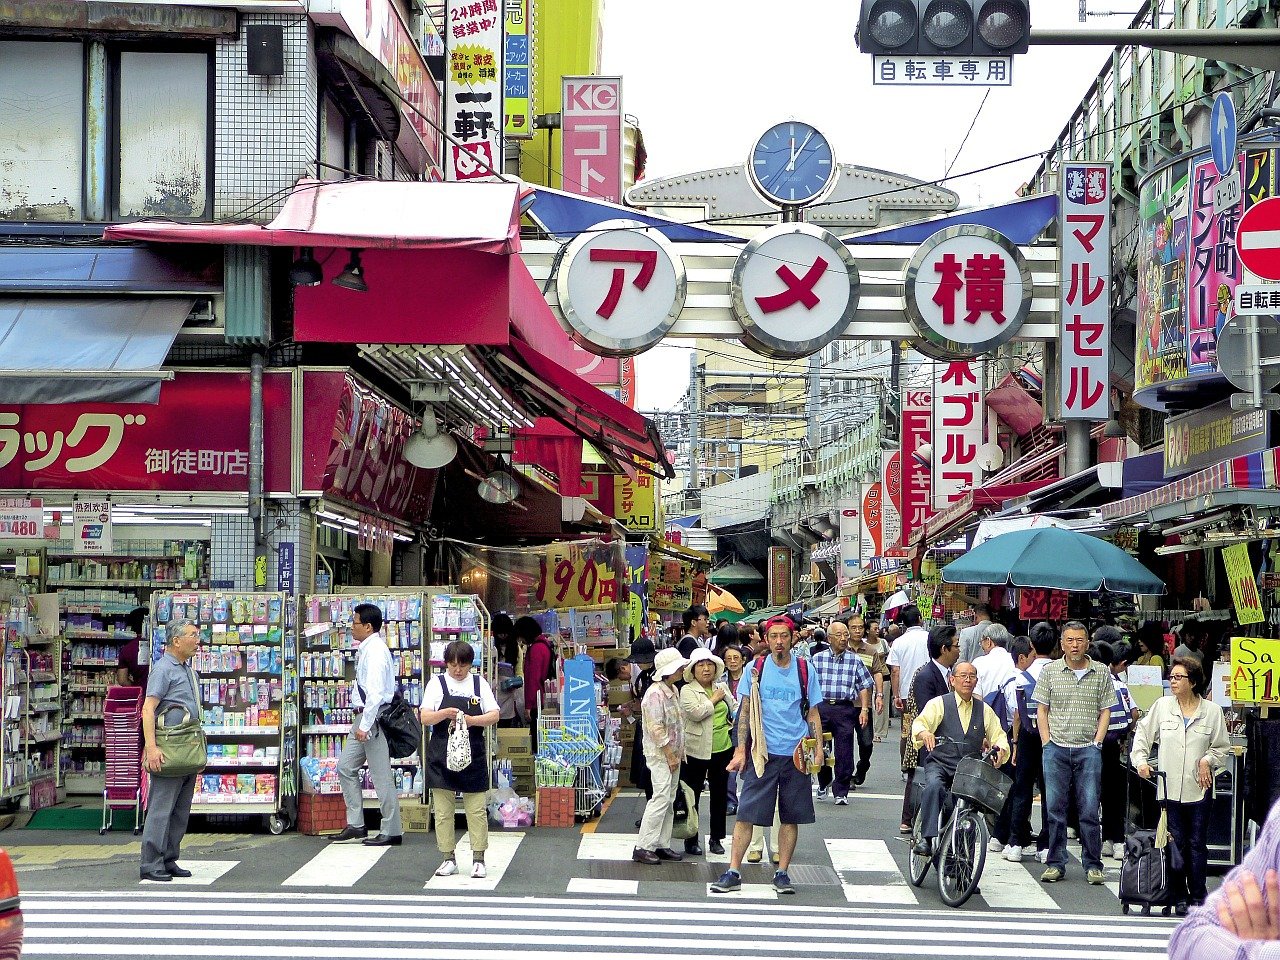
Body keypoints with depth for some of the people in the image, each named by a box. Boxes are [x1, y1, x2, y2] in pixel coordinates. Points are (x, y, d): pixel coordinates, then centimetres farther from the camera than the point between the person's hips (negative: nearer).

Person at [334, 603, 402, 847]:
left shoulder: (375, 652, -17)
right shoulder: (366, 649, 13)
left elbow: (376, 692, -23)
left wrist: (365, 726, -23)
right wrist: (361, 723, 17)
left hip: (375, 717, -10)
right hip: (363, 716, 10)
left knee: (381, 776, -4)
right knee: (346, 767, 12)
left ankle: (391, 832, 4)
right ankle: (355, 825, 18)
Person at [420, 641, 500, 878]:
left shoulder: (479, 683, 6)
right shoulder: (437, 683, 3)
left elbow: (494, 716, 1)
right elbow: (425, 718, -3)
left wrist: (472, 720, -16)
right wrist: (445, 713, -21)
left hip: (472, 754, 0)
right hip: (442, 755, 0)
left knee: (476, 809, 1)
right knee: (442, 810, 3)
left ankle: (478, 859, 8)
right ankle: (448, 859, 12)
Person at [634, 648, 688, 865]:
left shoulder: (673, 690, 13)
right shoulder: (655, 694, -17)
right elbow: (656, 729, -20)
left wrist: (679, 752, 15)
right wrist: (670, 755, -17)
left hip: (673, 753, 9)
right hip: (660, 754, -9)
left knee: (669, 800, 10)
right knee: (661, 798, -13)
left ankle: (662, 845, 15)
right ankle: (643, 848, -10)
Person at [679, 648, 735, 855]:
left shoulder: (722, 686, 10)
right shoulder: (687, 690, -8)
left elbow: (734, 707, 24)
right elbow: (696, 713, -23)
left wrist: (733, 722, 7)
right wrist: (714, 699, -11)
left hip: (723, 747, 5)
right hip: (697, 750, -5)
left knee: (720, 794, 11)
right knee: (692, 795, 2)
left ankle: (716, 838, 21)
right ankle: (691, 840, 10)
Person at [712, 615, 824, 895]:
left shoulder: (805, 670, 5)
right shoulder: (756, 668, 3)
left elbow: (813, 714, 9)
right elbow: (746, 711, 4)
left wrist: (818, 749, 0)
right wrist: (740, 750, -2)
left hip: (796, 754, 1)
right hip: (762, 754, -1)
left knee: (791, 817, 5)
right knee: (746, 814, -4)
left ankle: (782, 873, 14)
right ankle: (732, 873, 0)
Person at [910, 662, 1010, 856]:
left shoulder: (984, 710, 17)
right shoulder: (939, 704, 6)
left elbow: (999, 736, 18)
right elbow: (919, 723, -10)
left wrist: (1000, 749, -7)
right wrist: (924, 733, -34)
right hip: (939, 764, -3)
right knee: (934, 786, -34)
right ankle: (927, 838, -36)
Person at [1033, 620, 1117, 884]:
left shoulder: (1101, 673, 6)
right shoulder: (1050, 671, 5)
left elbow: (1105, 711, 8)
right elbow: (1041, 710, 7)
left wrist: (1097, 743, -1)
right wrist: (1047, 743, -1)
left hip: (1088, 750, 0)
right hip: (1056, 749, 0)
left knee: (1089, 809, -1)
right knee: (1055, 808, 2)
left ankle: (1093, 865, 6)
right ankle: (1056, 864, 9)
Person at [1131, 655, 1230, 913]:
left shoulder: (1212, 710, 1)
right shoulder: (1162, 706, 4)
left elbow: (1222, 746, 9)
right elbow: (1143, 734, 12)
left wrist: (1208, 760, -8)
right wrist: (1141, 761, -1)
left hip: (1199, 787, -1)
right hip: (1170, 785, 1)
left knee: (1196, 843, 2)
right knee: (1176, 842, 2)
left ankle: (1198, 896, 10)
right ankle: (1179, 896, 10)